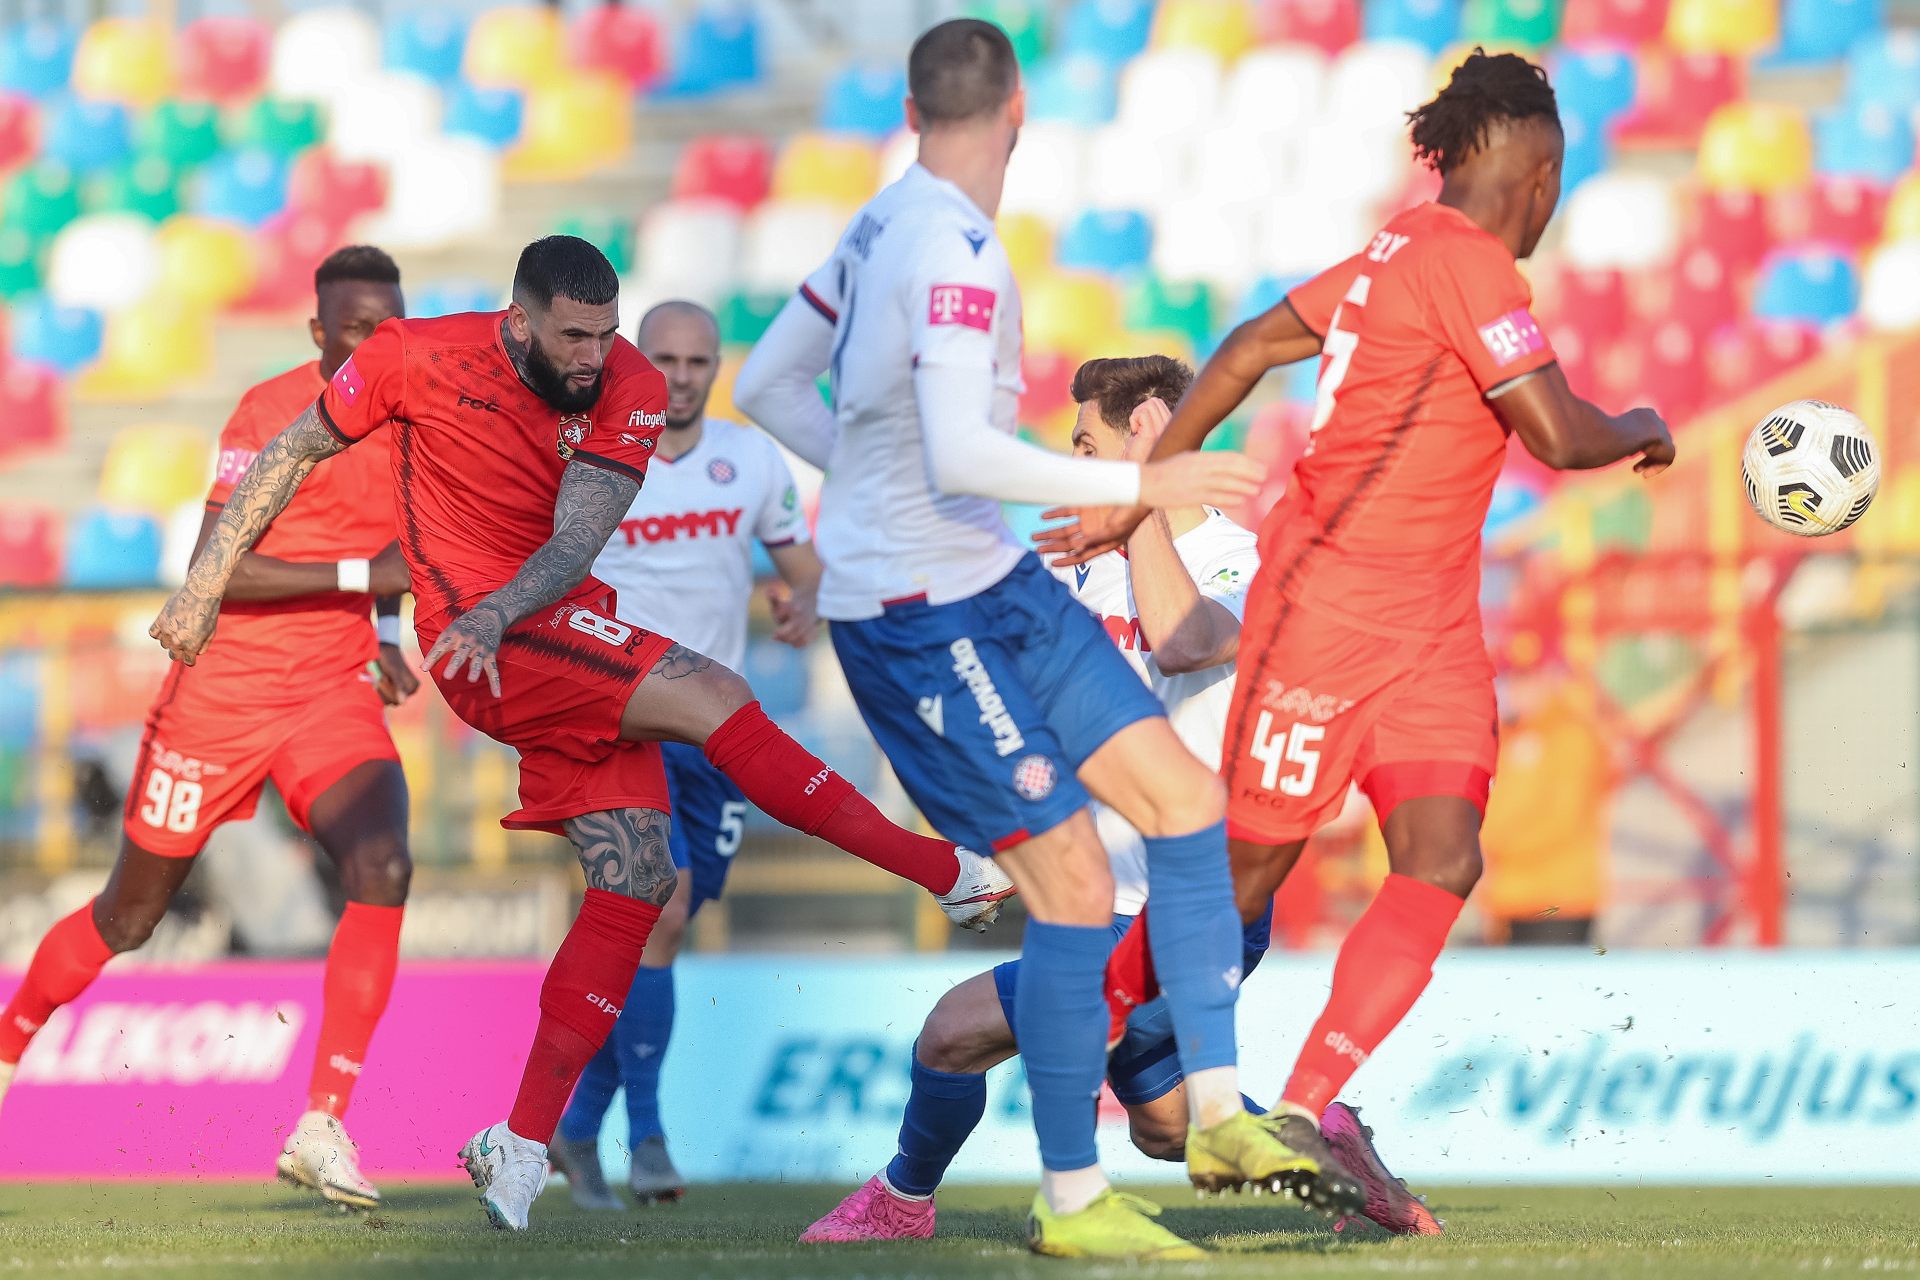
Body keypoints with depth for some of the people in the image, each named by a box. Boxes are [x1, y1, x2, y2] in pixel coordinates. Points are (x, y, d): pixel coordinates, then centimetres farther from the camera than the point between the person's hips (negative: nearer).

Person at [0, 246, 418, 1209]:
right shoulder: (269, 415, -14)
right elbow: (214, 573, -23)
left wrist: (380, 639, 11)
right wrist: (361, 575, -28)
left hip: (335, 696, 4)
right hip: (223, 691, -4)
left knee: (382, 867, -24)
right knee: (129, 916, 9)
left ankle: (322, 1128, -22)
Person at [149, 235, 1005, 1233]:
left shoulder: (628, 390, -5)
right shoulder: (420, 357, -10)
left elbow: (576, 544, -13)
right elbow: (293, 454, 3)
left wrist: (496, 615, -33)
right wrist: (204, 585, 5)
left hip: (565, 637, 5)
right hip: (476, 641, -5)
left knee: (636, 883, -3)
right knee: (713, 696, -21)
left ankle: (522, 1148, -1)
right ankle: (948, 869, -18)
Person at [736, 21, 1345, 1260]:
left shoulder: (885, 226, 8)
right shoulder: (955, 252, -20)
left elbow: (767, 386, 16)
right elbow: (963, 456, -30)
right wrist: (1140, 484, -23)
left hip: (995, 583, 10)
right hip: (918, 619, -10)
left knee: (1185, 797, 6)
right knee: (1076, 886, -8)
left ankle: (1217, 1116, 7)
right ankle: (1073, 1203, 2)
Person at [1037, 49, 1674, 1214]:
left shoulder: (1399, 256, 13)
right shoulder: (1467, 264, -16)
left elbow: (1249, 350, 17)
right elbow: (1559, 433, -21)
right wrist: (1644, 432, 1)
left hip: (1428, 623, 9)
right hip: (1331, 611, -9)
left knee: (1444, 861, -9)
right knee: (1247, 869, 2)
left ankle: (1302, 1118, -13)